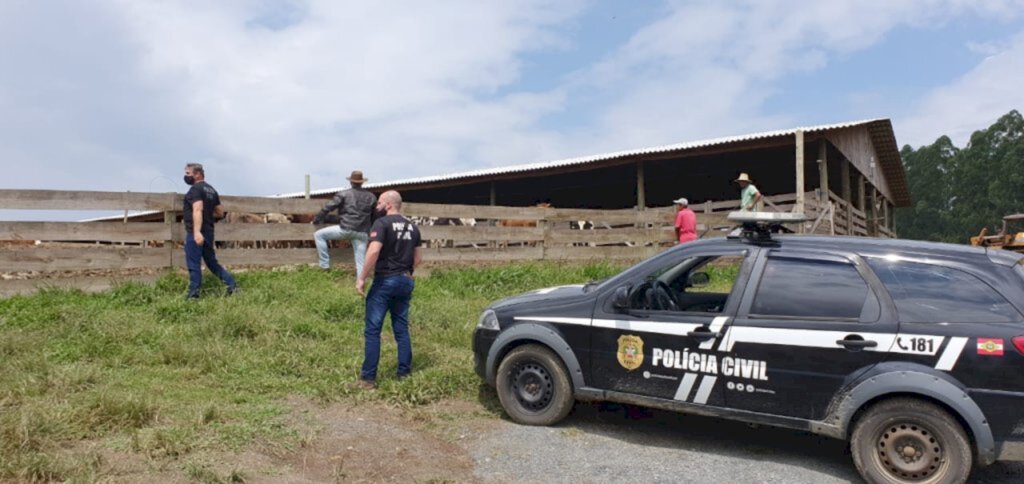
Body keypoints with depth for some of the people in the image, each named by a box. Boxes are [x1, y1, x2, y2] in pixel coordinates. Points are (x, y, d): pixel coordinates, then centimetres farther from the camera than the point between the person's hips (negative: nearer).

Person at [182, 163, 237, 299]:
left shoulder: (196, 189, -10)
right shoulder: (211, 190, 17)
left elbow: (197, 210, -25)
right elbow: (220, 213, 20)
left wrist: (197, 232, -33)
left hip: (196, 233, -9)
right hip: (208, 232, 9)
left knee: (194, 264, -4)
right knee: (212, 262, 16)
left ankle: (193, 295, 0)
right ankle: (232, 285, 11)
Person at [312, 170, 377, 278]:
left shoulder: (344, 194, 3)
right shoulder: (372, 197, 13)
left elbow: (327, 208, 4)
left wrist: (316, 220, 18)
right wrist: (370, 229, 37)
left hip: (346, 229, -3)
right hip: (362, 233, 4)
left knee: (319, 235, 13)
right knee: (361, 262, 7)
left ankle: (325, 264, 10)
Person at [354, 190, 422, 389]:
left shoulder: (382, 223, -10)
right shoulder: (412, 227, 12)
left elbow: (374, 251, -23)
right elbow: (418, 256, 16)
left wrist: (362, 278, -17)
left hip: (385, 281, -7)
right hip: (405, 282, 7)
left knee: (372, 330, -1)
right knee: (402, 329, 13)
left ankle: (368, 378, 0)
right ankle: (404, 373, 16)